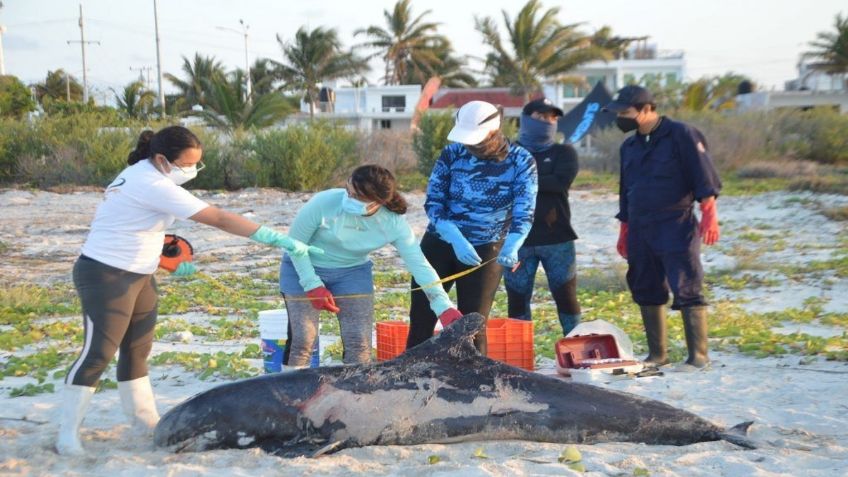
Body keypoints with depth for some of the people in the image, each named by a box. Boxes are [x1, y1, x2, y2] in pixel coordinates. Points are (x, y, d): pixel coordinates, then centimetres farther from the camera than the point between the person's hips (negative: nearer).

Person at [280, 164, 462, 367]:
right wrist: (313, 285, -17)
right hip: (304, 267, -2)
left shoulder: (394, 223, -23)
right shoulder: (324, 202, -30)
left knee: (359, 343, -2)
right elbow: (295, 243, -16)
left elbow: (419, 264, -18)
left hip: (353, 272, 2)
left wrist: (444, 307, -26)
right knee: (302, 341, -6)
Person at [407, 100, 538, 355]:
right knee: (421, 318, 6)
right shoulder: (453, 153, -9)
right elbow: (433, 202, -8)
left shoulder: (521, 161, -12)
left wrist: (511, 247, -37)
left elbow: (524, 213, -16)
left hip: (485, 252, -2)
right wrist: (456, 239, -24)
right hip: (439, 243, 2)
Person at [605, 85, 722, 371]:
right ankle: (657, 354, 19)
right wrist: (624, 231, 23)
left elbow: (704, 176, -10)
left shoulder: (680, 135, -5)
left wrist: (709, 215, -19)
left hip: (676, 227, -7)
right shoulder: (629, 146, 17)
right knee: (646, 291, 9)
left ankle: (698, 356, -4)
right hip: (640, 230, 7)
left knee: (687, 290, -9)